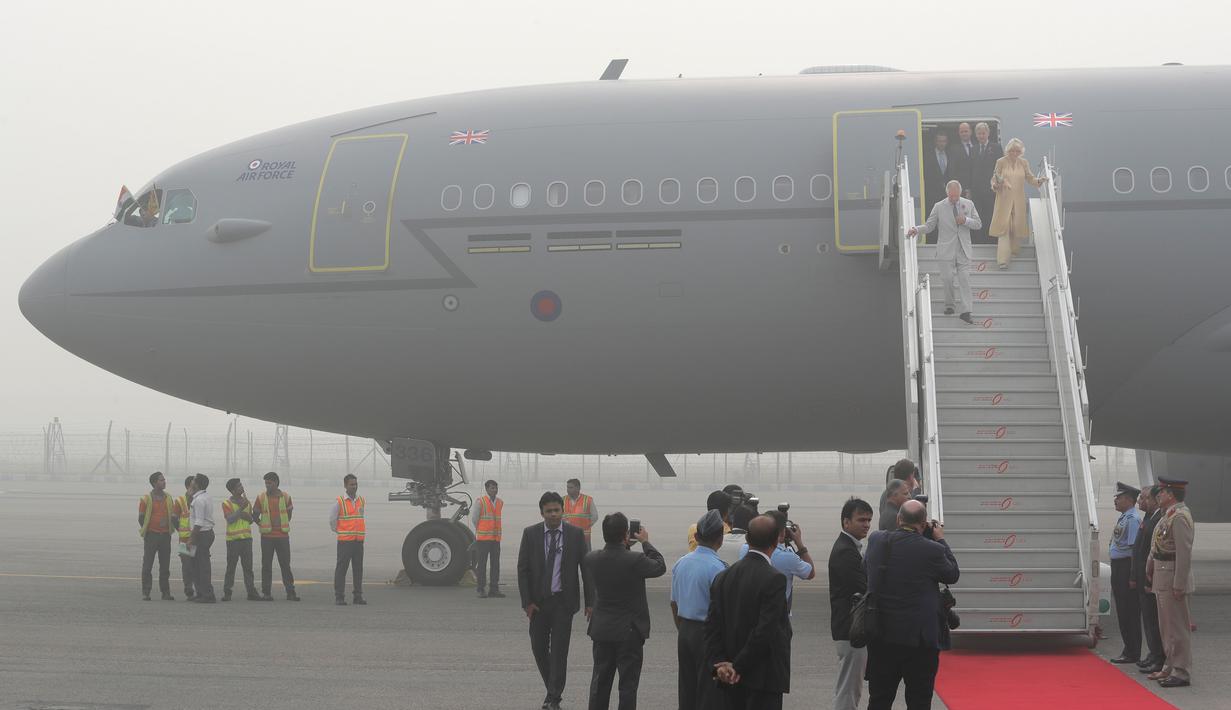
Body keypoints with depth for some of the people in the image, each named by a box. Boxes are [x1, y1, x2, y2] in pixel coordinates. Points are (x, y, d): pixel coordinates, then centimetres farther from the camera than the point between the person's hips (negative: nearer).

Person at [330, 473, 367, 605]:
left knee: (358, 568, 7)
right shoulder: (339, 502, -5)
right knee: (341, 568, -2)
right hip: (344, 540, -4)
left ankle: (358, 596, 13)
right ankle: (339, 597, 2)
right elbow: (332, 519, 4)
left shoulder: (362, 501, 10)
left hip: (359, 540, 4)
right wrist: (338, 531, 9)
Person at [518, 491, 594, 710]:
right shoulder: (530, 534, 0)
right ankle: (553, 689, 27)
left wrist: (590, 602, -3)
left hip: (563, 601, -2)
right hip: (538, 601, 2)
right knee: (539, 648, 7)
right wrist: (526, 601, -7)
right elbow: (522, 569, 0)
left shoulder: (575, 534, -2)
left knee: (559, 650, -4)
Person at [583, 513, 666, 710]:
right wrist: (645, 542, 7)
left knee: (600, 682, 14)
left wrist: (623, 545, 12)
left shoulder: (591, 559, -8)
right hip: (630, 631, -4)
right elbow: (660, 567, -4)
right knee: (628, 683, 4)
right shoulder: (635, 560, -22)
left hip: (601, 629, 4)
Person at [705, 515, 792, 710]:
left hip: (731, 679, 6)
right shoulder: (774, 579, -14)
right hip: (764, 677, -6)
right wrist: (739, 667, -12)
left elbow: (712, 626, 3)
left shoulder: (723, 577, 6)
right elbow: (765, 630, -19)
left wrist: (720, 663, -3)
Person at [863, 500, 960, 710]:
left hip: (881, 637, 4)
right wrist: (940, 540, 13)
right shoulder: (932, 550, -16)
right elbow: (952, 575, 2)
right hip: (919, 638, -4)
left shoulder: (876, 540, -4)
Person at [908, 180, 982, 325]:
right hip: (946, 250, -1)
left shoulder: (968, 204, 4)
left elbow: (978, 224, 6)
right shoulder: (939, 207, -1)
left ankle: (965, 311, -7)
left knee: (964, 279, -5)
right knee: (947, 279, -1)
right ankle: (949, 306, 19)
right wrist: (917, 230, -18)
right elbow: (929, 226, 2)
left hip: (964, 250, 1)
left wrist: (966, 220, -13)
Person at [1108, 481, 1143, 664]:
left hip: (1126, 567, -10)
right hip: (1118, 568, 10)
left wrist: (1132, 577, -22)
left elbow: (1135, 548, -20)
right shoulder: (1124, 517, 16)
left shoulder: (1132, 519, -15)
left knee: (1129, 612, -4)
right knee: (1123, 611, 14)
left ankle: (1132, 653, 1)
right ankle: (1129, 650, 21)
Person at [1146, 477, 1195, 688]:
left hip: (1173, 578, -11)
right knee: (1166, 626, 17)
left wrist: (1179, 585, -24)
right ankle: (1171, 668, 25)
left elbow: (1184, 552, -23)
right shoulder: (1169, 515, 15)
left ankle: (1181, 673, -2)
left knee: (1177, 627, -6)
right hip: (1162, 578, 11)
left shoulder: (1180, 517, -18)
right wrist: (1150, 569, 22)